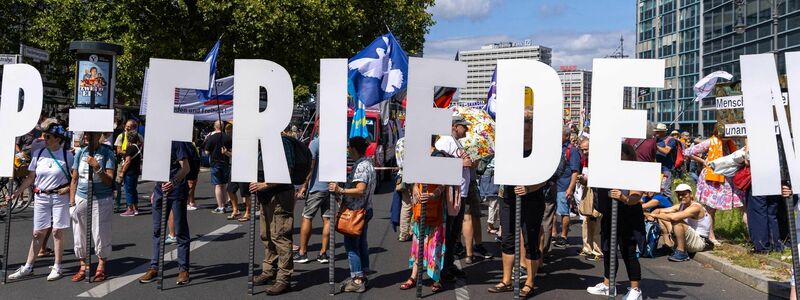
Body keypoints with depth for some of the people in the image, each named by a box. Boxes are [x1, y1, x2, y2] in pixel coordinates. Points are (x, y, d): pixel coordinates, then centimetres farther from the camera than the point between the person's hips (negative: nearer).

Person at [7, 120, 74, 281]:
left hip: (60, 197, -3)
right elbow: (30, 178, 7)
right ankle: (28, 267, 15)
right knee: (38, 233, 8)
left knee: (57, 232, 1)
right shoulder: (38, 154, 3)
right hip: (41, 197, 3)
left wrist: (68, 188, -14)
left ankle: (57, 267, 11)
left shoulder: (67, 155, -6)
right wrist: (16, 193, 1)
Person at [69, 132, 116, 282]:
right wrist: (71, 202, 7)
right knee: (79, 234, 7)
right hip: (81, 199, 4)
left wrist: (97, 167, -24)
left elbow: (109, 181, -10)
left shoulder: (107, 153, -5)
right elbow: (74, 179, 11)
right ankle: (83, 266, 20)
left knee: (101, 234, 1)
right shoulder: (80, 153, 7)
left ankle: (101, 268, 14)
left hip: (102, 200, -4)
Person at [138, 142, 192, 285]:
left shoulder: (177, 142, -12)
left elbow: (185, 167, -16)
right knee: (157, 230, 10)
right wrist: (155, 190, 19)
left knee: (180, 231, 1)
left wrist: (174, 181, -33)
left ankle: (183, 269, 8)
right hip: (160, 190, 7)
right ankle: (154, 268, 18)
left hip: (177, 191, -7)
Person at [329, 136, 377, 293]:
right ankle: (362, 276, 23)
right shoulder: (368, 163, 13)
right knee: (361, 242, 15)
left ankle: (357, 281, -3)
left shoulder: (361, 166, -19)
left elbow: (360, 190, -27)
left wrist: (340, 191, -33)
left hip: (356, 211, -10)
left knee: (351, 244, -5)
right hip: (365, 209, 10)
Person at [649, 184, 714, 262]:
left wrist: (656, 215, -26)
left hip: (699, 242, -9)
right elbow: (659, 210, 3)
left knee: (677, 222, -34)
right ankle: (669, 246, 3)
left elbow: (674, 217, -37)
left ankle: (682, 252, -22)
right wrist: (651, 215, -20)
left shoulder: (696, 207, -20)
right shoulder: (680, 206, 7)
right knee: (662, 218, 5)